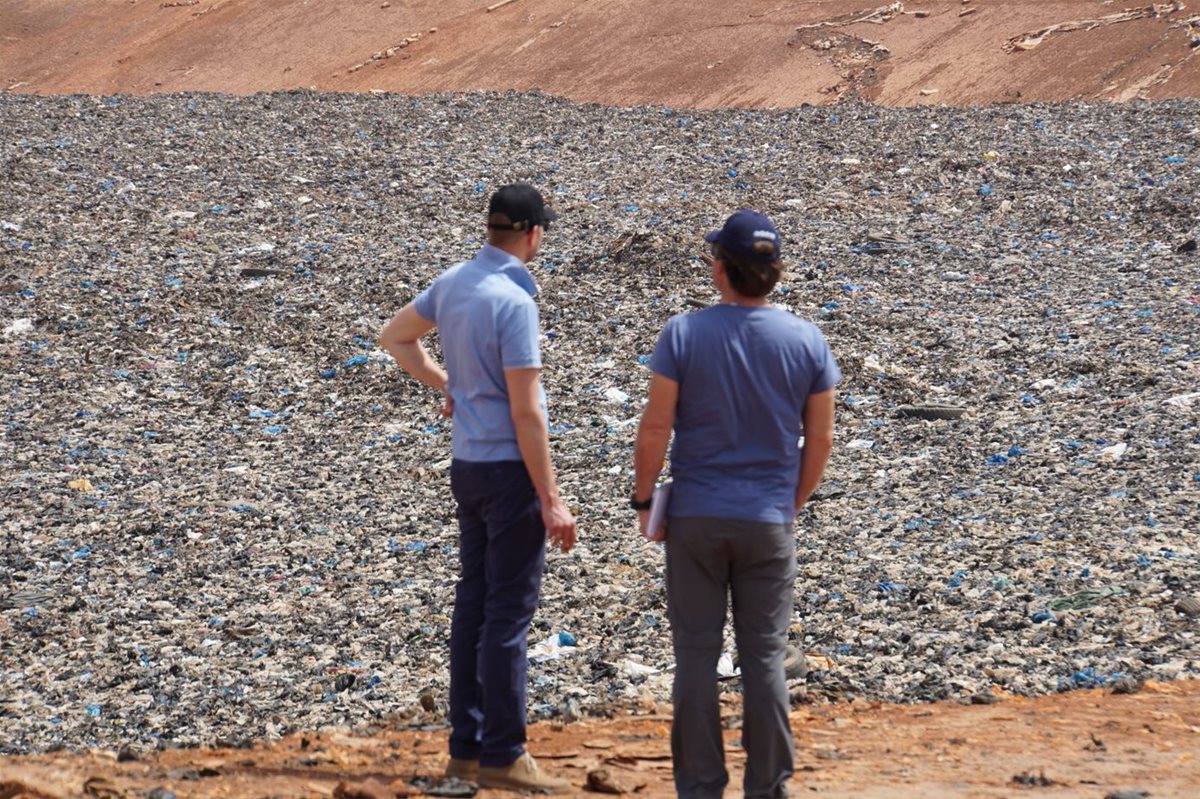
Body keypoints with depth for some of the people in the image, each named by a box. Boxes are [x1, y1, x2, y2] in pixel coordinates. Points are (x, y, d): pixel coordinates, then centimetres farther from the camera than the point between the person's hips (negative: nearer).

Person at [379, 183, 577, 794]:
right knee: (509, 612, -3)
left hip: (467, 464, 9)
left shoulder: (454, 282, 6)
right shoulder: (513, 300, -19)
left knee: (474, 604, 13)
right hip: (510, 468, -8)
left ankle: (466, 747, 18)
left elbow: (395, 337, 23)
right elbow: (526, 410, -20)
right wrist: (551, 501, -16)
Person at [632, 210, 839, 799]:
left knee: (696, 654, 6)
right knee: (764, 657, 8)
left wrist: (644, 500, 2)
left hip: (694, 517, -1)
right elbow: (820, 439, 2)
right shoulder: (806, 341, -3)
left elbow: (655, 427, -9)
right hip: (769, 521, 1)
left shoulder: (683, 334, -9)